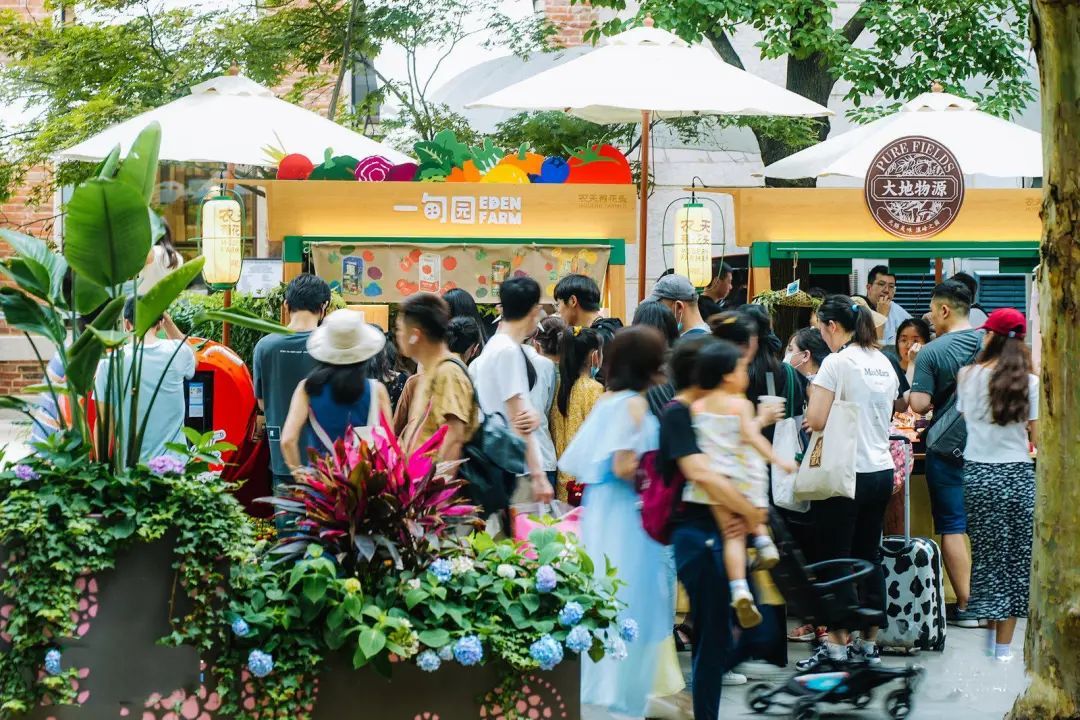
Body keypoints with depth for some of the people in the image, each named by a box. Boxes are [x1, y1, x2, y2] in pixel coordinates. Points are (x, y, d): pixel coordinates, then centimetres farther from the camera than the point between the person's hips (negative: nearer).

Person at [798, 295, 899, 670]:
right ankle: (869, 644, 16)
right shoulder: (884, 364, 11)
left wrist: (811, 409, 3)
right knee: (869, 558, 12)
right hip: (881, 470, 7)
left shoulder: (837, 362, -12)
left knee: (834, 561, -1)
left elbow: (816, 419, -18)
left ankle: (837, 646, -1)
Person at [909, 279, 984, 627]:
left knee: (952, 527, 1)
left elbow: (919, 404, -13)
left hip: (946, 448, -4)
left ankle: (966, 605, 0)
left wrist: (916, 367, 2)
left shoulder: (932, 352, -12)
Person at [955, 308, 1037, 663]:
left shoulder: (968, 375, -1)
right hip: (1018, 475, -1)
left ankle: (991, 631, 20)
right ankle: (1004, 644, 6)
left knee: (986, 554, 14)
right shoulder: (1030, 382, -5)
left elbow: (961, 417, 8)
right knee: (1016, 557, 5)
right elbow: (1037, 436, -5)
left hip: (977, 474, 1)